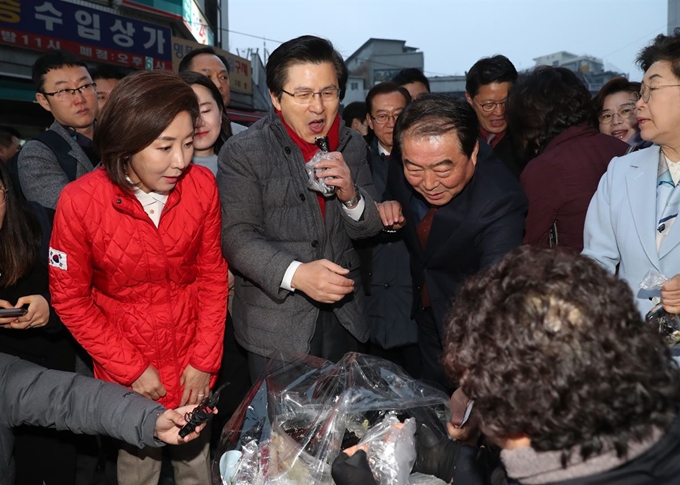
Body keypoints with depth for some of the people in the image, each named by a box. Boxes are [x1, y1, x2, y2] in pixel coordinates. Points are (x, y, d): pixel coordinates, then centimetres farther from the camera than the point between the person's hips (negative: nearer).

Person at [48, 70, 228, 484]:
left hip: (193, 358, 2)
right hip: (125, 362, -1)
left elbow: (212, 274, -4)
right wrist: (131, 368, -9)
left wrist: (205, 359, -5)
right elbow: (70, 299, -10)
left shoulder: (202, 185, -14)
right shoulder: (81, 201, -20)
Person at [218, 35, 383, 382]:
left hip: (343, 316, 5)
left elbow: (369, 228, 7)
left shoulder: (351, 145, 4)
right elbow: (237, 236, -17)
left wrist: (351, 196, -15)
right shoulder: (243, 152, -11)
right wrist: (296, 273, -32)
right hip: (276, 324, -4)